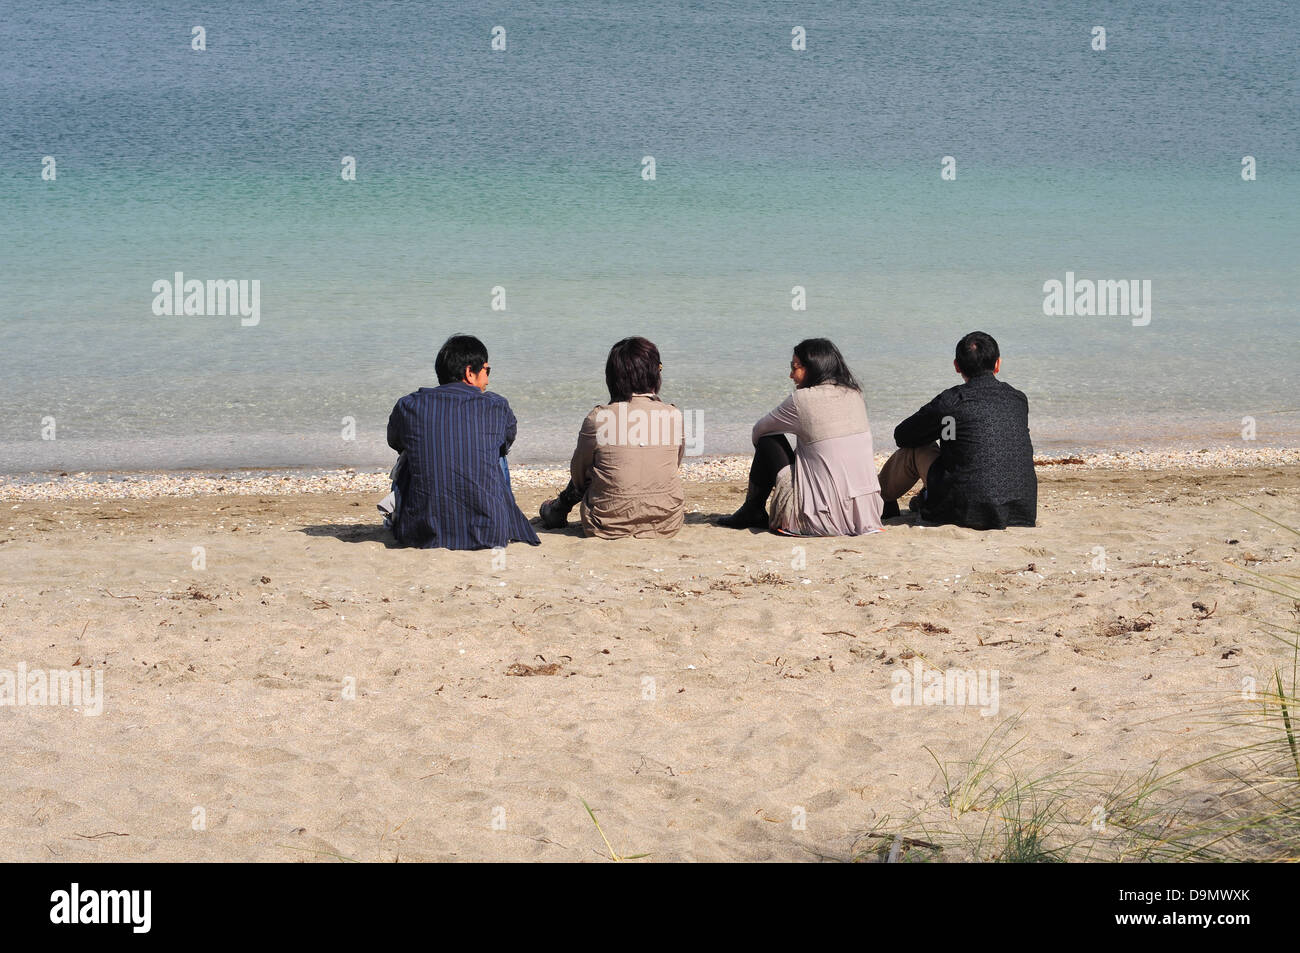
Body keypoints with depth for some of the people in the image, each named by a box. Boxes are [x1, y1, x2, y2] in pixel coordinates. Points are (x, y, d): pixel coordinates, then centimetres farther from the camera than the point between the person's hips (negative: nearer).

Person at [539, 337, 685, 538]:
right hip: (666, 525, 2)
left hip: (609, 527, -1)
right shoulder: (674, 416, -7)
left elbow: (578, 474, 1)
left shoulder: (598, 418, -13)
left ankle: (558, 510, 51)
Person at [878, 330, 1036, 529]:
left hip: (969, 515, -5)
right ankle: (926, 498, 50)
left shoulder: (950, 401, -7)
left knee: (917, 449, 16)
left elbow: (902, 436, 7)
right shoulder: (1019, 399, 7)